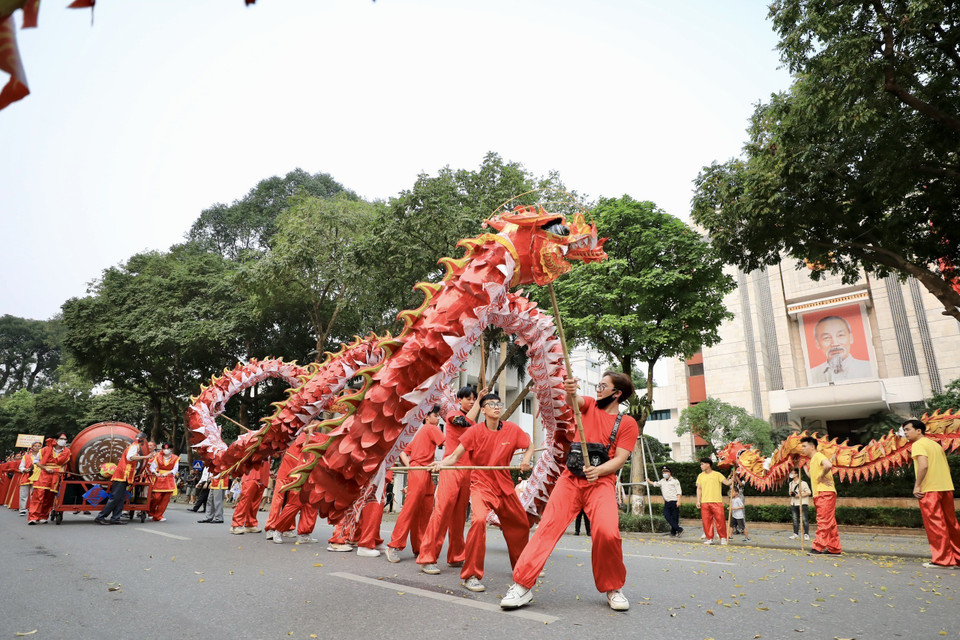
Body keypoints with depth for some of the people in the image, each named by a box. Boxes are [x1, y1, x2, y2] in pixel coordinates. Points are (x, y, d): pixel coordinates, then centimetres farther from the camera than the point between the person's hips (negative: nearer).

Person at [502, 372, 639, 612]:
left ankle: (613, 589, 3)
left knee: (607, 532, -22)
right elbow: (573, 401, -7)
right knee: (548, 527, -10)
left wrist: (598, 470, -21)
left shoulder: (627, 423, 8)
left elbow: (620, 459, -1)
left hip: (601, 481, -2)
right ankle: (523, 585, -8)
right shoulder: (589, 405, 15)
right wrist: (570, 391, -32)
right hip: (570, 478, 2)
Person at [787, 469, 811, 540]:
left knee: (804, 519, -6)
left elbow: (808, 492, -10)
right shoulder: (791, 483, 14)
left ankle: (806, 534, 0)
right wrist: (790, 493, 1)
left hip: (802, 503, -6)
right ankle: (796, 534, 12)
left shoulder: (803, 483, -8)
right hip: (794, 503, 6)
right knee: (795, 519, 8)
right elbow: (789, 491, 26)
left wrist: (799, 495, -17)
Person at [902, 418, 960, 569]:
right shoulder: (936, 444, 19)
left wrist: (917, 486, -16)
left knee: (935, 525, -3)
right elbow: (946, 468, 19)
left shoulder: (918, 444, -9)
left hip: (929, 490, -9)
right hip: (946, 488, 9)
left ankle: (942, 560, 0)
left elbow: (923, 465, -22)